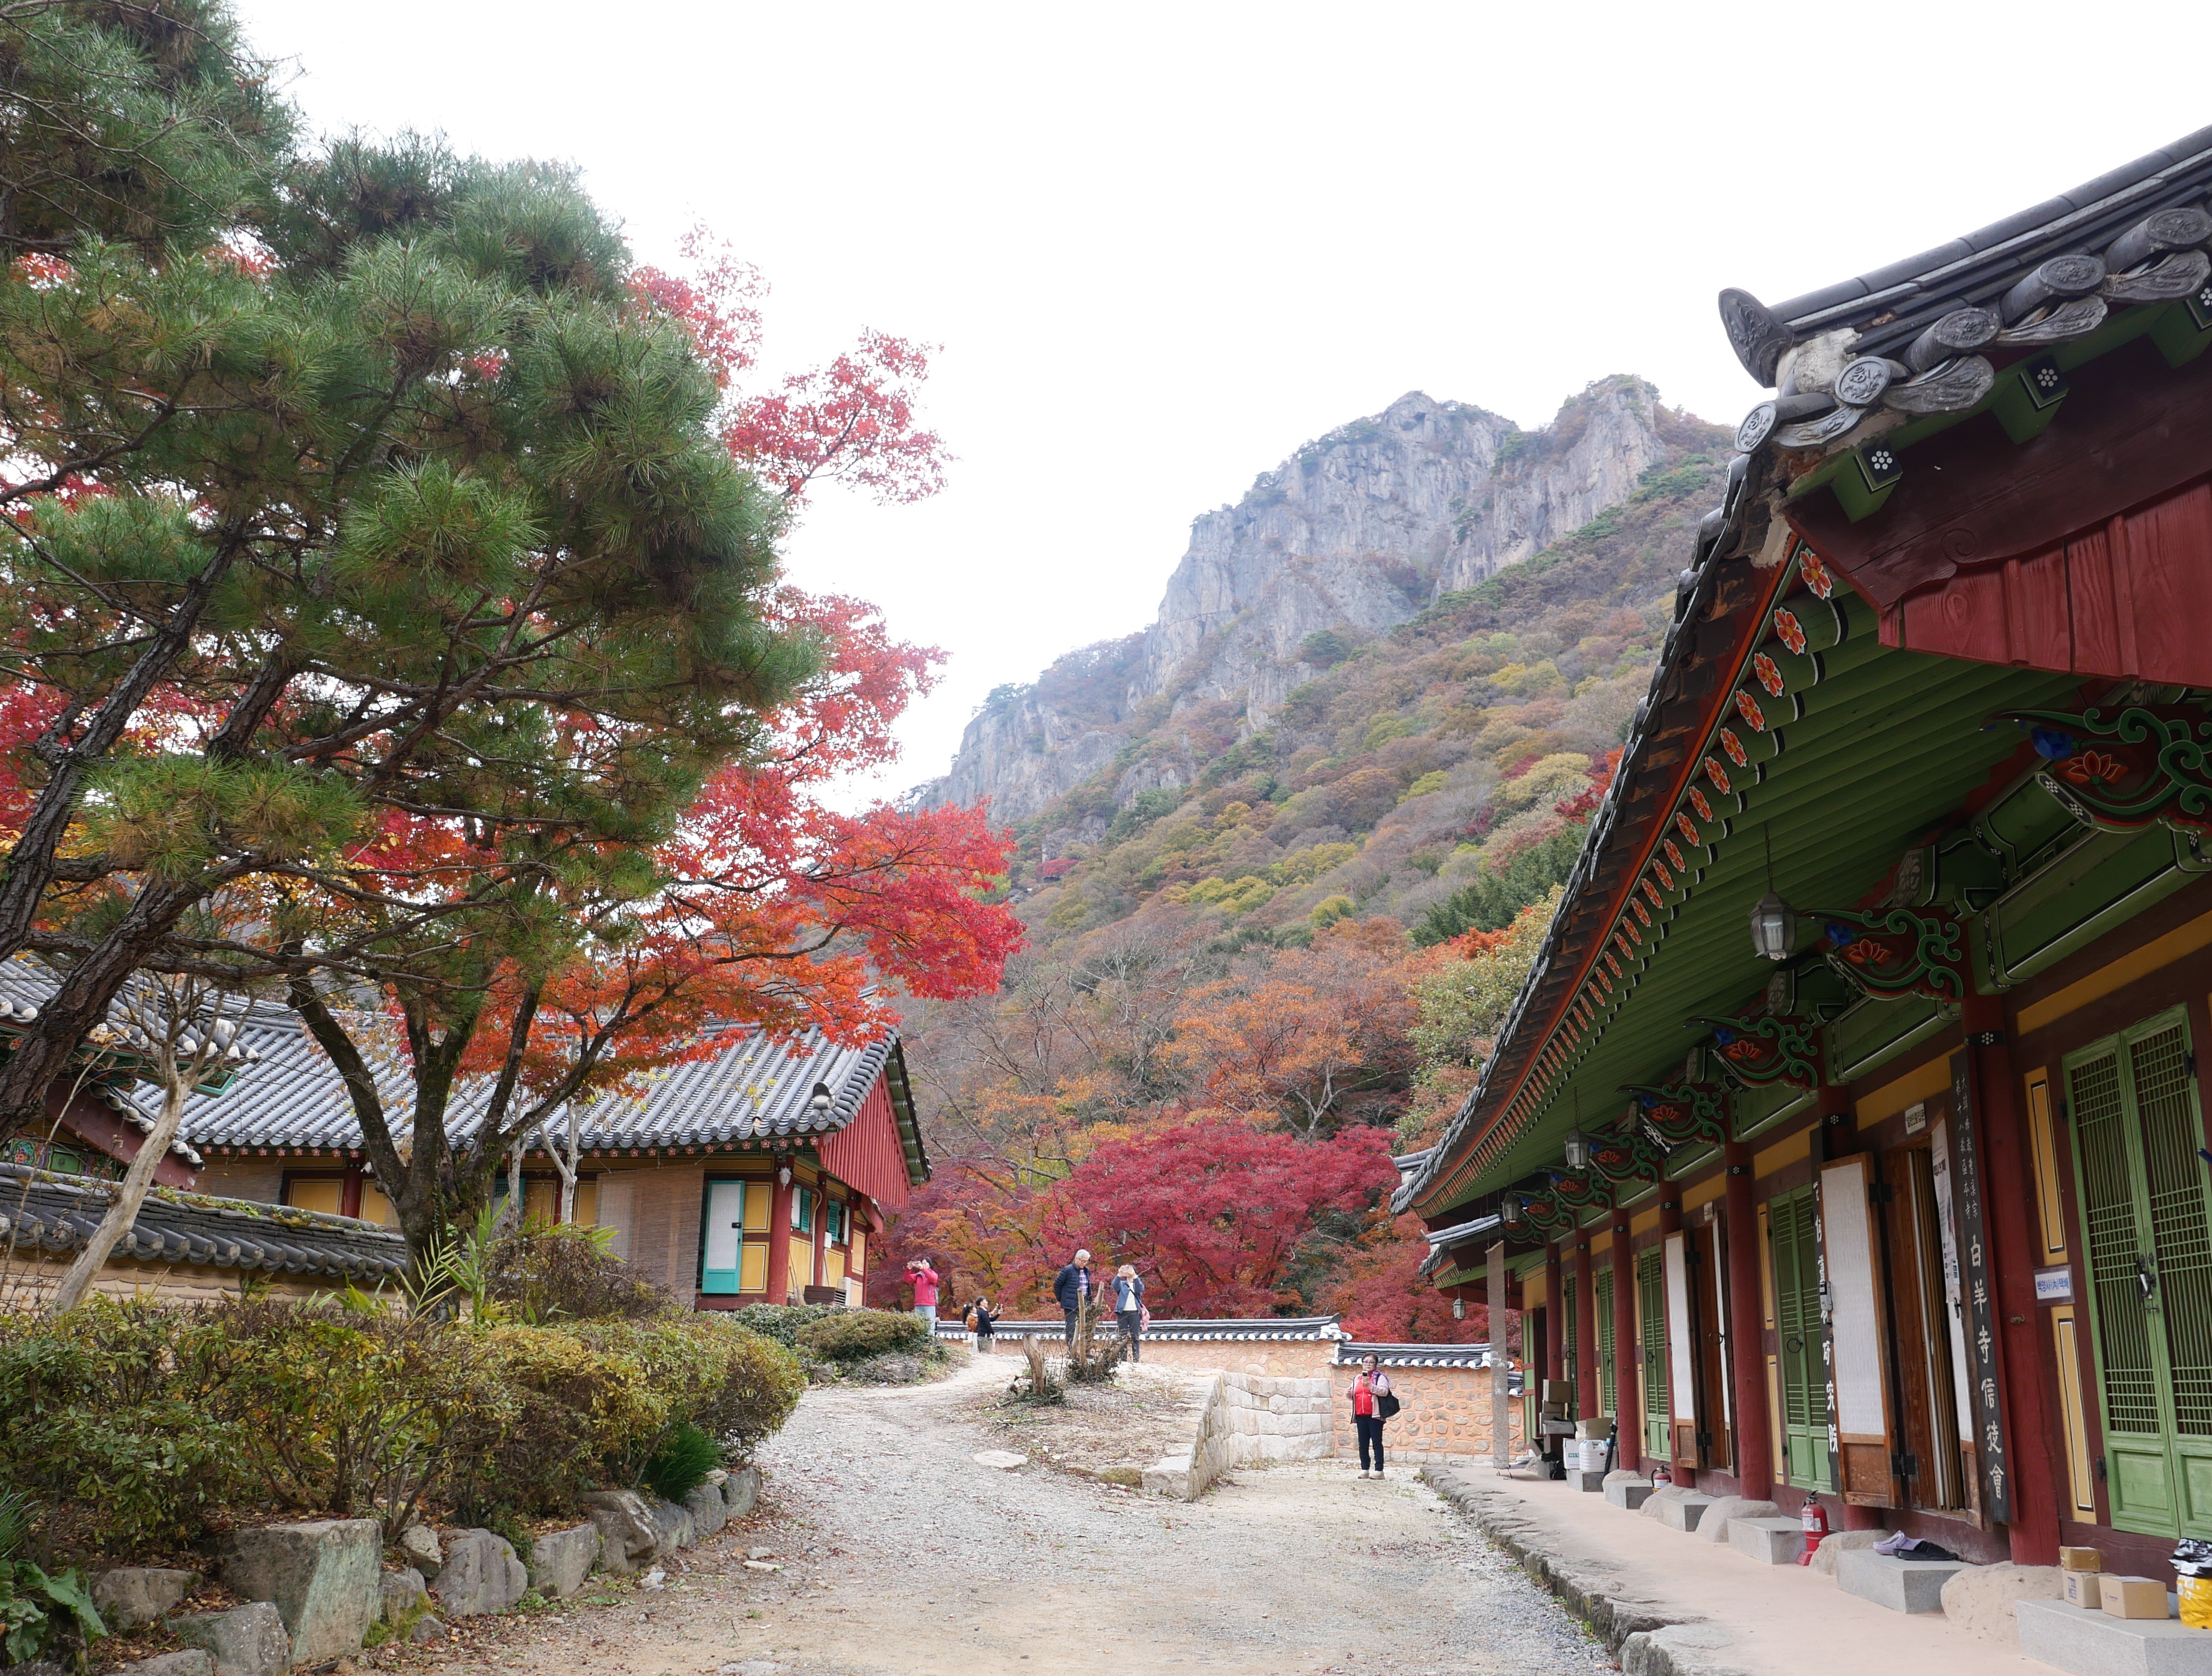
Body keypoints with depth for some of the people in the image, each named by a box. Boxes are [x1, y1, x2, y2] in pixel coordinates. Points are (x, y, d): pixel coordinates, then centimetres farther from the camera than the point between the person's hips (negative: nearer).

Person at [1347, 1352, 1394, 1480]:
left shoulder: (1380, 1377, -1)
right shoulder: (1357, 1379, 18)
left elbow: (1385, 1392, -16)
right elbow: (1354, 1396, 26)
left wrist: (1370, 1385, -25)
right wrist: (1349, 1394, 3)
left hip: (1374, 1416, -6)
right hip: (1361, 1416, 6)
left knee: (1377, 1443, -5)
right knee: (1363, 1444, 8)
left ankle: (1379, 1470, -4)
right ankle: (1364, 1469, 13)